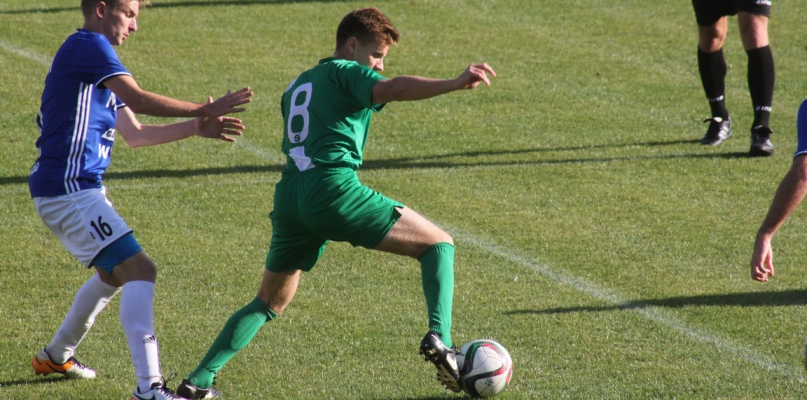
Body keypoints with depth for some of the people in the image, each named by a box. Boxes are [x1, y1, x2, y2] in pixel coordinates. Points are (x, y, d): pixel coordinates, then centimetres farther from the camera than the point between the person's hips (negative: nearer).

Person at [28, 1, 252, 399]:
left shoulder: (92, 54, 19)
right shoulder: (89, 45, -12)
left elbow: (134, 134, 19)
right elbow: (139, 100, -24)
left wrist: (196, 127, 11)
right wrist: (204, 110, -18)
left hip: (80, 190, 11)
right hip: (69, 191, -11)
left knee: (114, 273, 28)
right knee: (139, 269, -18)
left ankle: (56, 356, 42)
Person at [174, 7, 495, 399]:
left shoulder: (296, 86, 29)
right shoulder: (345, 73, 5)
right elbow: (392, 89, -15)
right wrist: (454, 84, -25)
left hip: (289, 195, 7)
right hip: (334, 188, -7)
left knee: (270, 302, 24)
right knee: (438, 244, 3)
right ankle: (439, 337, -19)